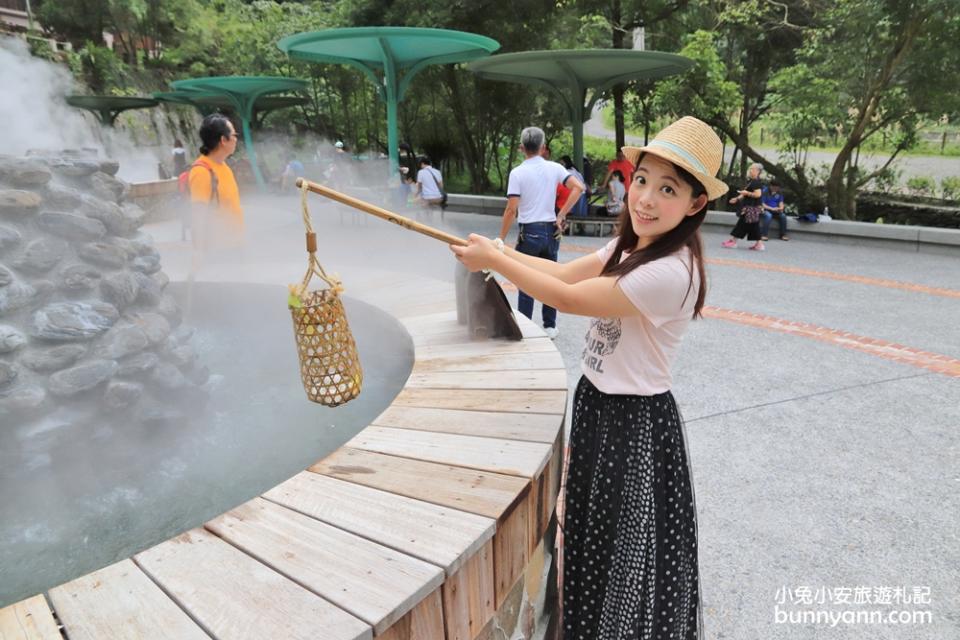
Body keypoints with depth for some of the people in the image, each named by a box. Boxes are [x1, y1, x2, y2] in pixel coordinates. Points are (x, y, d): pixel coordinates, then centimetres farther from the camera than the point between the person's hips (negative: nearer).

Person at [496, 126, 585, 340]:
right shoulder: (554, 168, 3)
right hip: (551, 230, 4)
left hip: (530, 232, -4)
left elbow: (511, 210, -12)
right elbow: (578, 187, -5)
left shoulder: (517, 172, -8)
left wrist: (501, 239, -5)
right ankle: (550, 326, 18)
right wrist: (561, 215, -1)